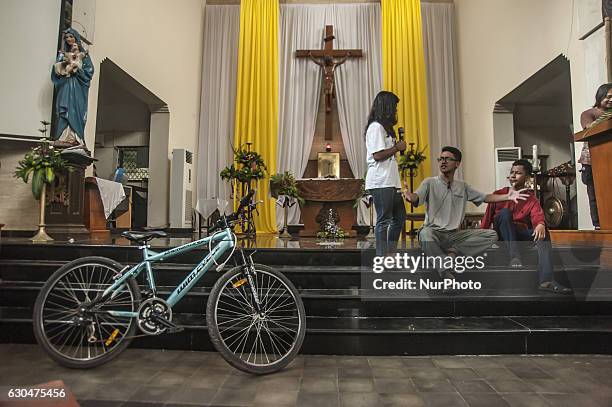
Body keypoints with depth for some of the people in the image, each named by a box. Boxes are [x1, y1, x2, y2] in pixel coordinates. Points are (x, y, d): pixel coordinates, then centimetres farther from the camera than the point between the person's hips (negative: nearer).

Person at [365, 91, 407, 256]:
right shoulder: (376, 127, -10)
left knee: (399, 217, 15)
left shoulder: (385, 127, 22)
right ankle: (382, 257, 2)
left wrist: (396, 147, 9)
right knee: (384, 220, -6)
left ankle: (390, 254, 23)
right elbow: (377, 155, -18)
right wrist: (397, 148, -9)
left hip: (391, 182, 11)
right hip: (380, 182, -11)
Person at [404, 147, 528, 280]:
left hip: (455, 234, 5)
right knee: (425, 233, -40)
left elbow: (485, 197, 20)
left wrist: (507, 197, 3)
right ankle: (447, 276, -28)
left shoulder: (462, 186, 16)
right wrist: (409, 196, -43)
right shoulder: (429, 182, 0)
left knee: (492, 235, -10)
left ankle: (452, 252, -16)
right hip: (434, 232, -4)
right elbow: (416, 197, -18)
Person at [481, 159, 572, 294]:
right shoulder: (498, 194, 9)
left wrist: (540, 224, -38)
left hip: (520, 235, 2)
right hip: (502, 236, -1)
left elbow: (537, 215, -13)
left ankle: (546, 281, -39)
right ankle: (514, 256, -37)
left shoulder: (532, 199, 10)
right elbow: (487, 218, 6)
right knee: (505, 212, -27)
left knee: (543, 233, -27)